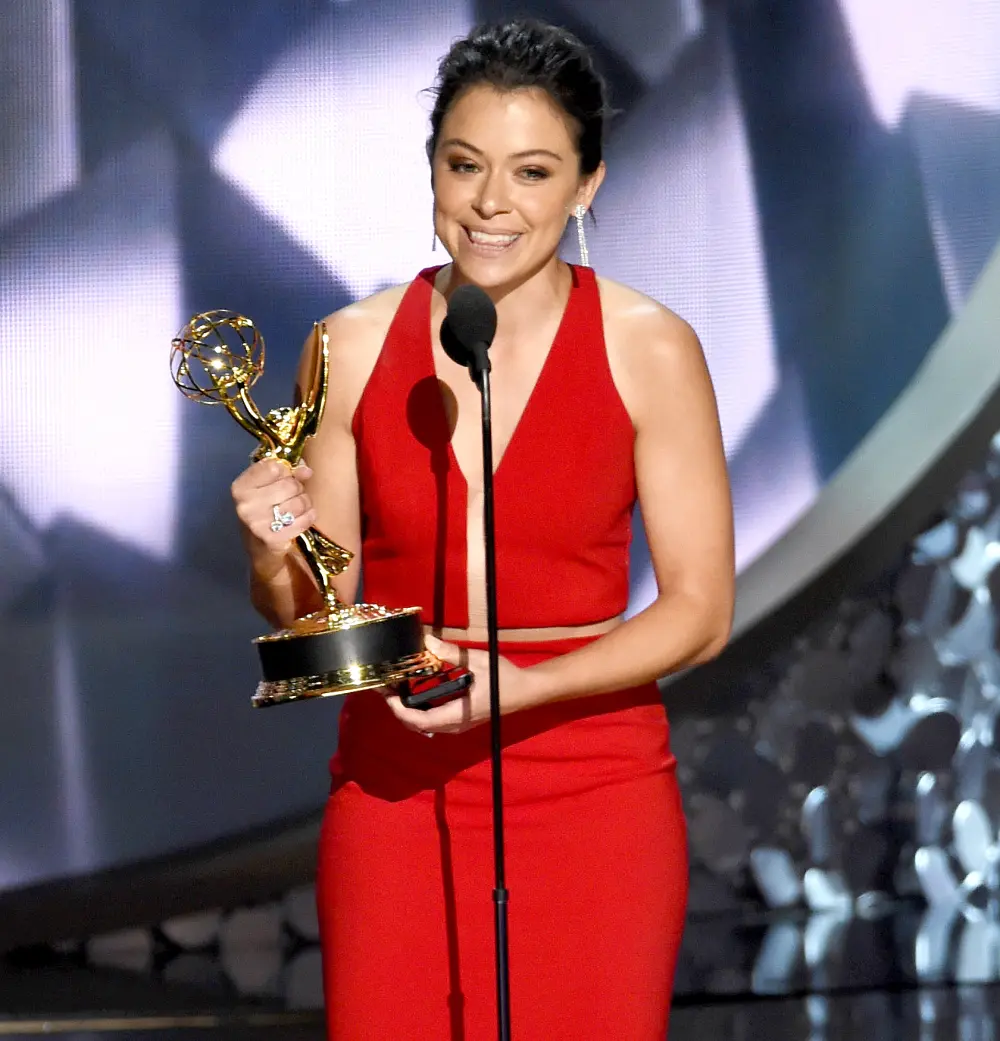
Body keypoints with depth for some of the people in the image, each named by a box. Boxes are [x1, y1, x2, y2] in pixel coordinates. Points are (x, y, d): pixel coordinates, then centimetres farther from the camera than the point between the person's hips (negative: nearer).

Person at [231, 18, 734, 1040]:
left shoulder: (649, 349, -5)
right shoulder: (354, 347, 1)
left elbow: (700, 609, -5)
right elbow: (315, 611, 8)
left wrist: (521, 690, -18)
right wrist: (273, 555, -15)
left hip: (594, 795, -1)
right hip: (392, 792, 2)